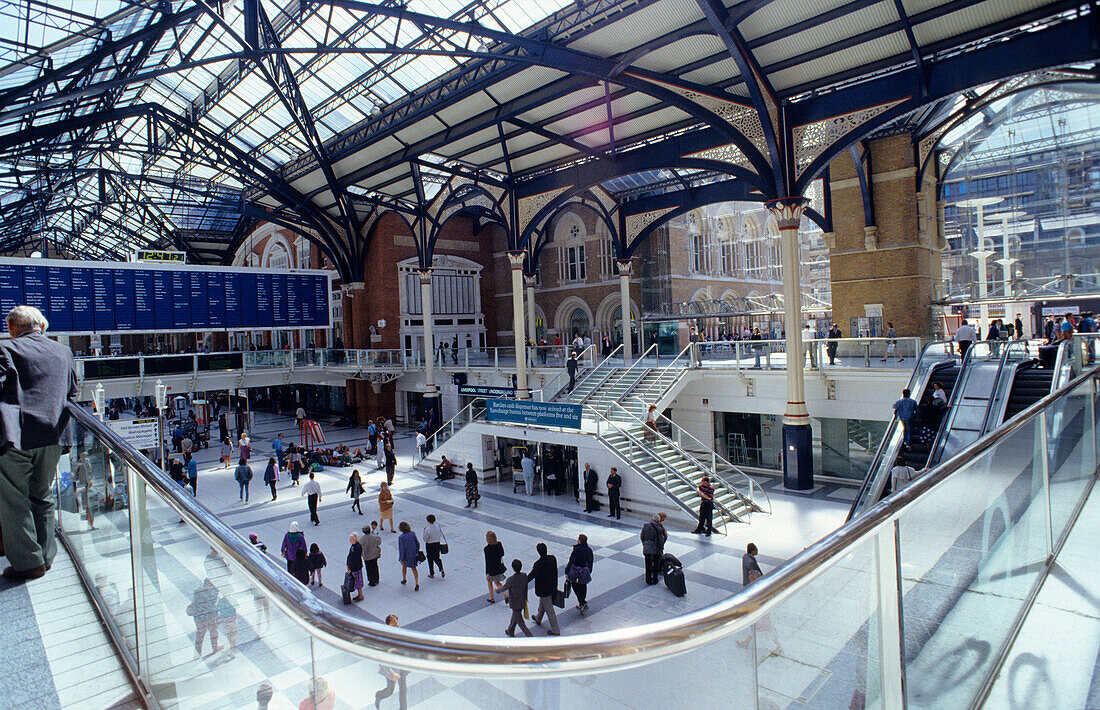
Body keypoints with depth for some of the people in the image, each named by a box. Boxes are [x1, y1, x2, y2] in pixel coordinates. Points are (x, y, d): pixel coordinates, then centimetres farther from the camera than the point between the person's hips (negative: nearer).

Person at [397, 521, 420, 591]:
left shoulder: (401, 537, -21)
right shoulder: (413, 534, -10)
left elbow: (401, 549, -20)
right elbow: (417, 543, 0)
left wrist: (401, 559, -12)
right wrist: (417, 551, 18)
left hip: (406, 555, -2)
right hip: (413, 554, 2)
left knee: (404, 566, 27)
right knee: (413, 569, 11)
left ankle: (404, 579, 46)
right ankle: (417, 584, 0)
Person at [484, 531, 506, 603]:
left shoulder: (487, 549, -26)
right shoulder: (499, 544, -12)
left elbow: (488, 561, -21)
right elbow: (502, 554, 1)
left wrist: (487, 573, -14)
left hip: (491, 568, -5)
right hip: (499, 566, 5)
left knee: (490, 582, 21)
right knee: (496, 581, 25)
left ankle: (492, 598, 35)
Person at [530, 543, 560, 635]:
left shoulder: (538, 564, -31)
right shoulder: (553, 558, -12)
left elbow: (532, 575, -20)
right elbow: (555, 572, 1)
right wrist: (555, 585, 16)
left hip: (543, 589, -7)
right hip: (552, 586, 7)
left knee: (549, 609, 8)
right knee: (542, 603, 31)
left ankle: (555, 630, 20)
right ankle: (538, 619, 54)